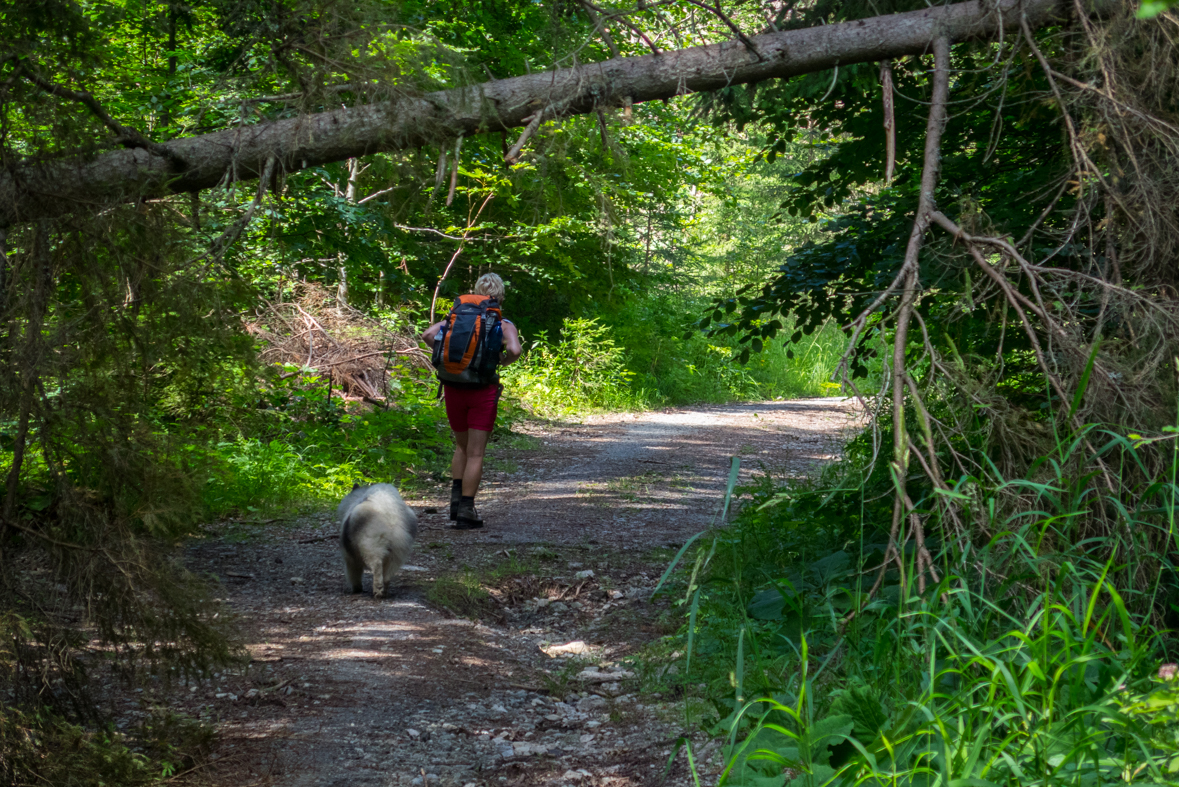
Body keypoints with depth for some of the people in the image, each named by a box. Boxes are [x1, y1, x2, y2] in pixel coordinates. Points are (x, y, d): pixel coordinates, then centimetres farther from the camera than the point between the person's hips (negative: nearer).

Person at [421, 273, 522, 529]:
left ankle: (456, 499, 13)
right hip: (483, 390, -3)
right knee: (475, 453, 2)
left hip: (453, 387, 3)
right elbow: (515, 350, -20)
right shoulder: (504, 325, -2)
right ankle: (466, 511, 0)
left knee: (462, 446, 23)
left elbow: (428, 335, -5)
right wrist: (503, 360, 1)